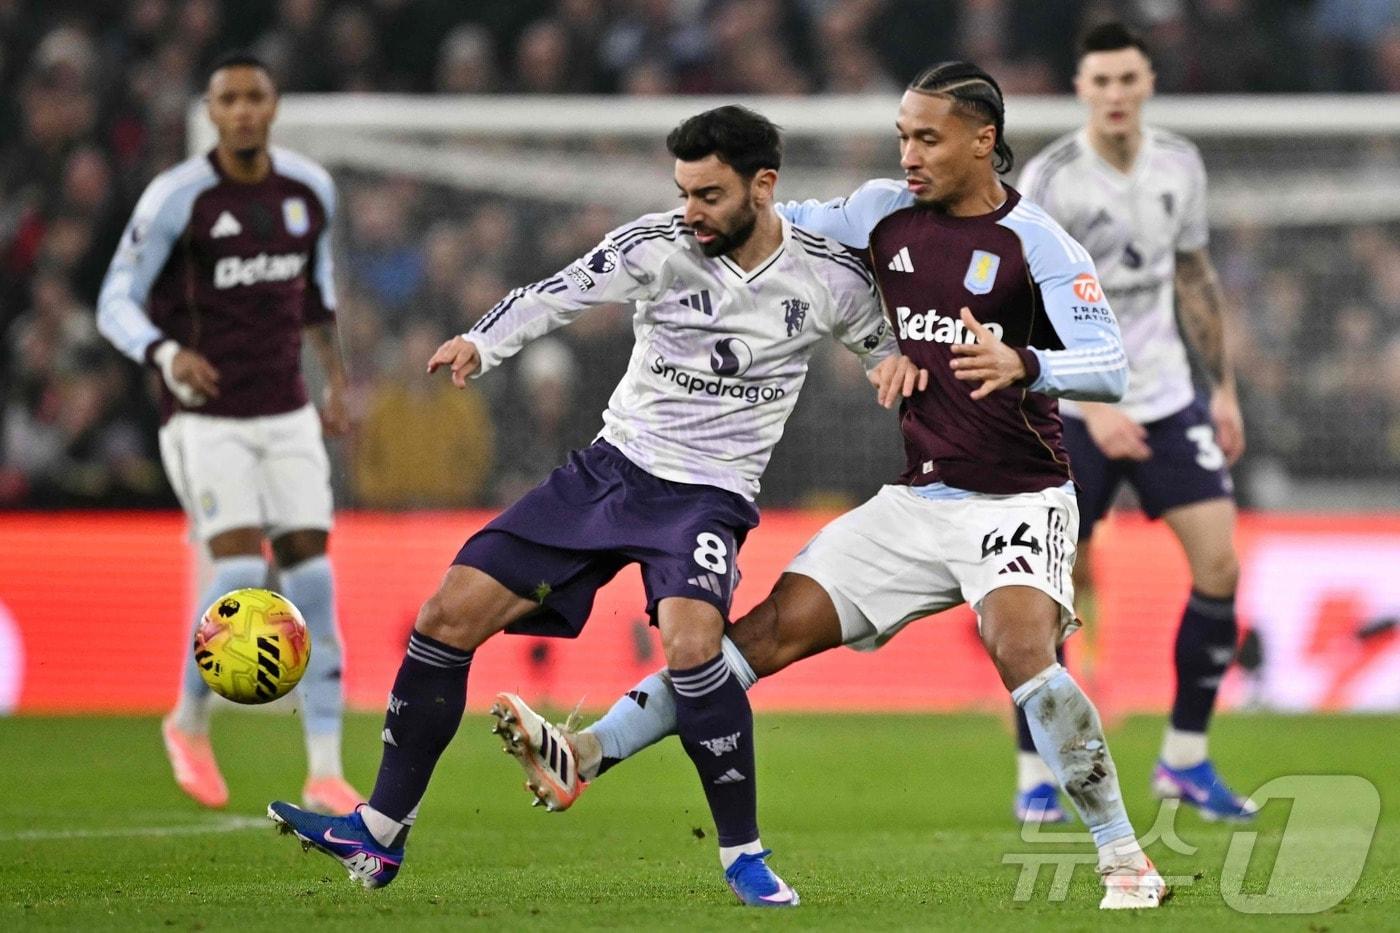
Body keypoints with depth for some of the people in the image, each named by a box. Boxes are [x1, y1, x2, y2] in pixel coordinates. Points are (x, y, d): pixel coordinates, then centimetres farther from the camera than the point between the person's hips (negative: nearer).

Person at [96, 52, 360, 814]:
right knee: (240, 575, -18)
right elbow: (116, 305, -10)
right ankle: (189, 723, 9)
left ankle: (325, 774, 0)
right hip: (203, 417, -4)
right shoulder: (176, 198, -12)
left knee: (311, 578, -5)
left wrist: (335, 377, 18)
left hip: (286, 417, 4)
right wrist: (167, 354, -29)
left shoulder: (310, 188, 3)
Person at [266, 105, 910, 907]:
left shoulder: (829, 278, -6)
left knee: (691, 645, -33)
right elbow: (562, 293, -16)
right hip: (610, 468, 3)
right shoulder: (658, 246, -6)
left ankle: (744, 855, -14)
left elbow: (887, 335, 12)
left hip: (708, 496, -3)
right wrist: (483, 342, -33)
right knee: (450, 615, -4)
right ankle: (380, 838, 9)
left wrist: (898, 359, -11)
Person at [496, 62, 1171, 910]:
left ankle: (1126, 861, -19)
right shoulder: (887, 213, 6)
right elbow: (787, 227, 26)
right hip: (918, 500, 6)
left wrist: (1021, 364, -40)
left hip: (1017, 504, -6)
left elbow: (1110, 366, -23)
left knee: (1021, 649, -30)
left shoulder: (1036, 242, -12)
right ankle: (585, 757, -5)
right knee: (777, 627, -2)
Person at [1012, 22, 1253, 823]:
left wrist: (1224, 388, 13)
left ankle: (1186, 760, 7)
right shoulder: (1050, 180, -13)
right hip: (1075, 412, -4)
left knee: (1220, 560, -6)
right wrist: (1094, 408, -24)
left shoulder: (1180, 165, 3)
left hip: (1167, 398, 4)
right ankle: (1036, 776, 9)